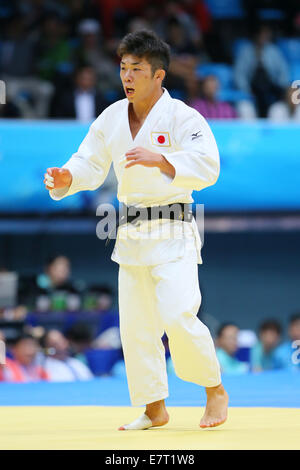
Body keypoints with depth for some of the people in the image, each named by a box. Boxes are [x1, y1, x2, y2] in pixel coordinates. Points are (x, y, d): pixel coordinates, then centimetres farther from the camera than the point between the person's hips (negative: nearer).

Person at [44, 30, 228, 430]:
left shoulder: (182, 118, -12)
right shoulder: (111, 118, 7)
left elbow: (207, 168, -22)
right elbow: (90, 164, 10)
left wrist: (161, 160, -37)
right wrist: (66, 179, -13)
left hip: (173, 232, -6)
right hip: (132, 232, 6)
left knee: (178, 316, -18)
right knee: (135, 325, 8)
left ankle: (215, 390, 3)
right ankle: (154, 409, 20)